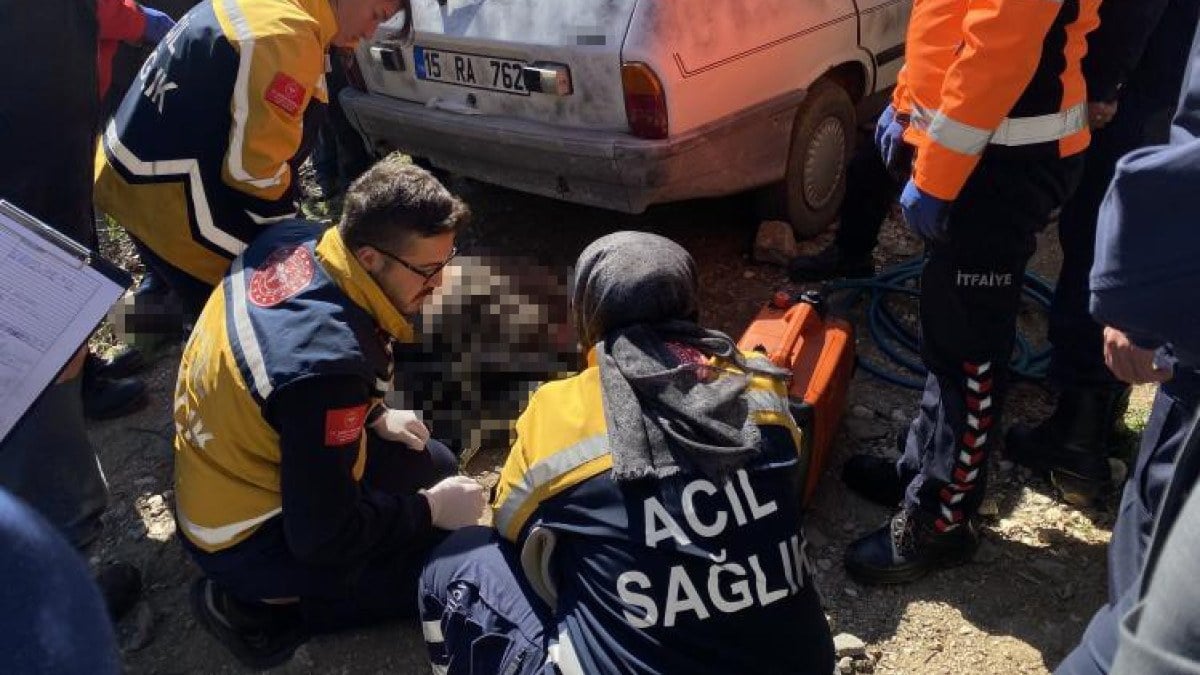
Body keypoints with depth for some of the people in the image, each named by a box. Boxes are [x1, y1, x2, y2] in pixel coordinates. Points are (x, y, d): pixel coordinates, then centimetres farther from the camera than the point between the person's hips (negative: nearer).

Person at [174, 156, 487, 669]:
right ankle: (263, 608, -1)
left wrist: (373, 417, 6)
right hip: (245, 539, -8)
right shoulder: (328, 364, -37)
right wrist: (431, 510, -13)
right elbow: (324, 537, -27)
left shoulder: (294, 239, -12)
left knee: (434, 464, 16)